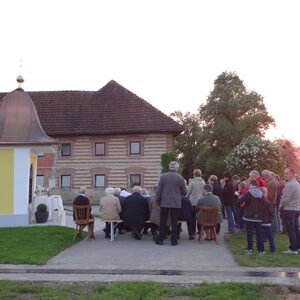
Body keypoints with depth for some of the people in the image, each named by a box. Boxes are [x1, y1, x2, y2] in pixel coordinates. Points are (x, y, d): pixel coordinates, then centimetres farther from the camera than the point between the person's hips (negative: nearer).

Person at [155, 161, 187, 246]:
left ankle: (160, 239, 14)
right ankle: (173, 240, 9)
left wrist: (158, 201, 8)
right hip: (176, 203, -1)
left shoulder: (163, 176, -2)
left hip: (164, 203, 1)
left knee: (162, 222, 10)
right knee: (174, 222, 6)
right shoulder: (180, 177, -4)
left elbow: (158, 190, -1)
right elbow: (185, 192, 1)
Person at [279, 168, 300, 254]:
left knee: (291, 230, -4)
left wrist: (280, 206, -3)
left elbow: (286, 199, -20)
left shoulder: (289, 185, -19)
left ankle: (293, 249, -2)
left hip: (289, 210, -9)